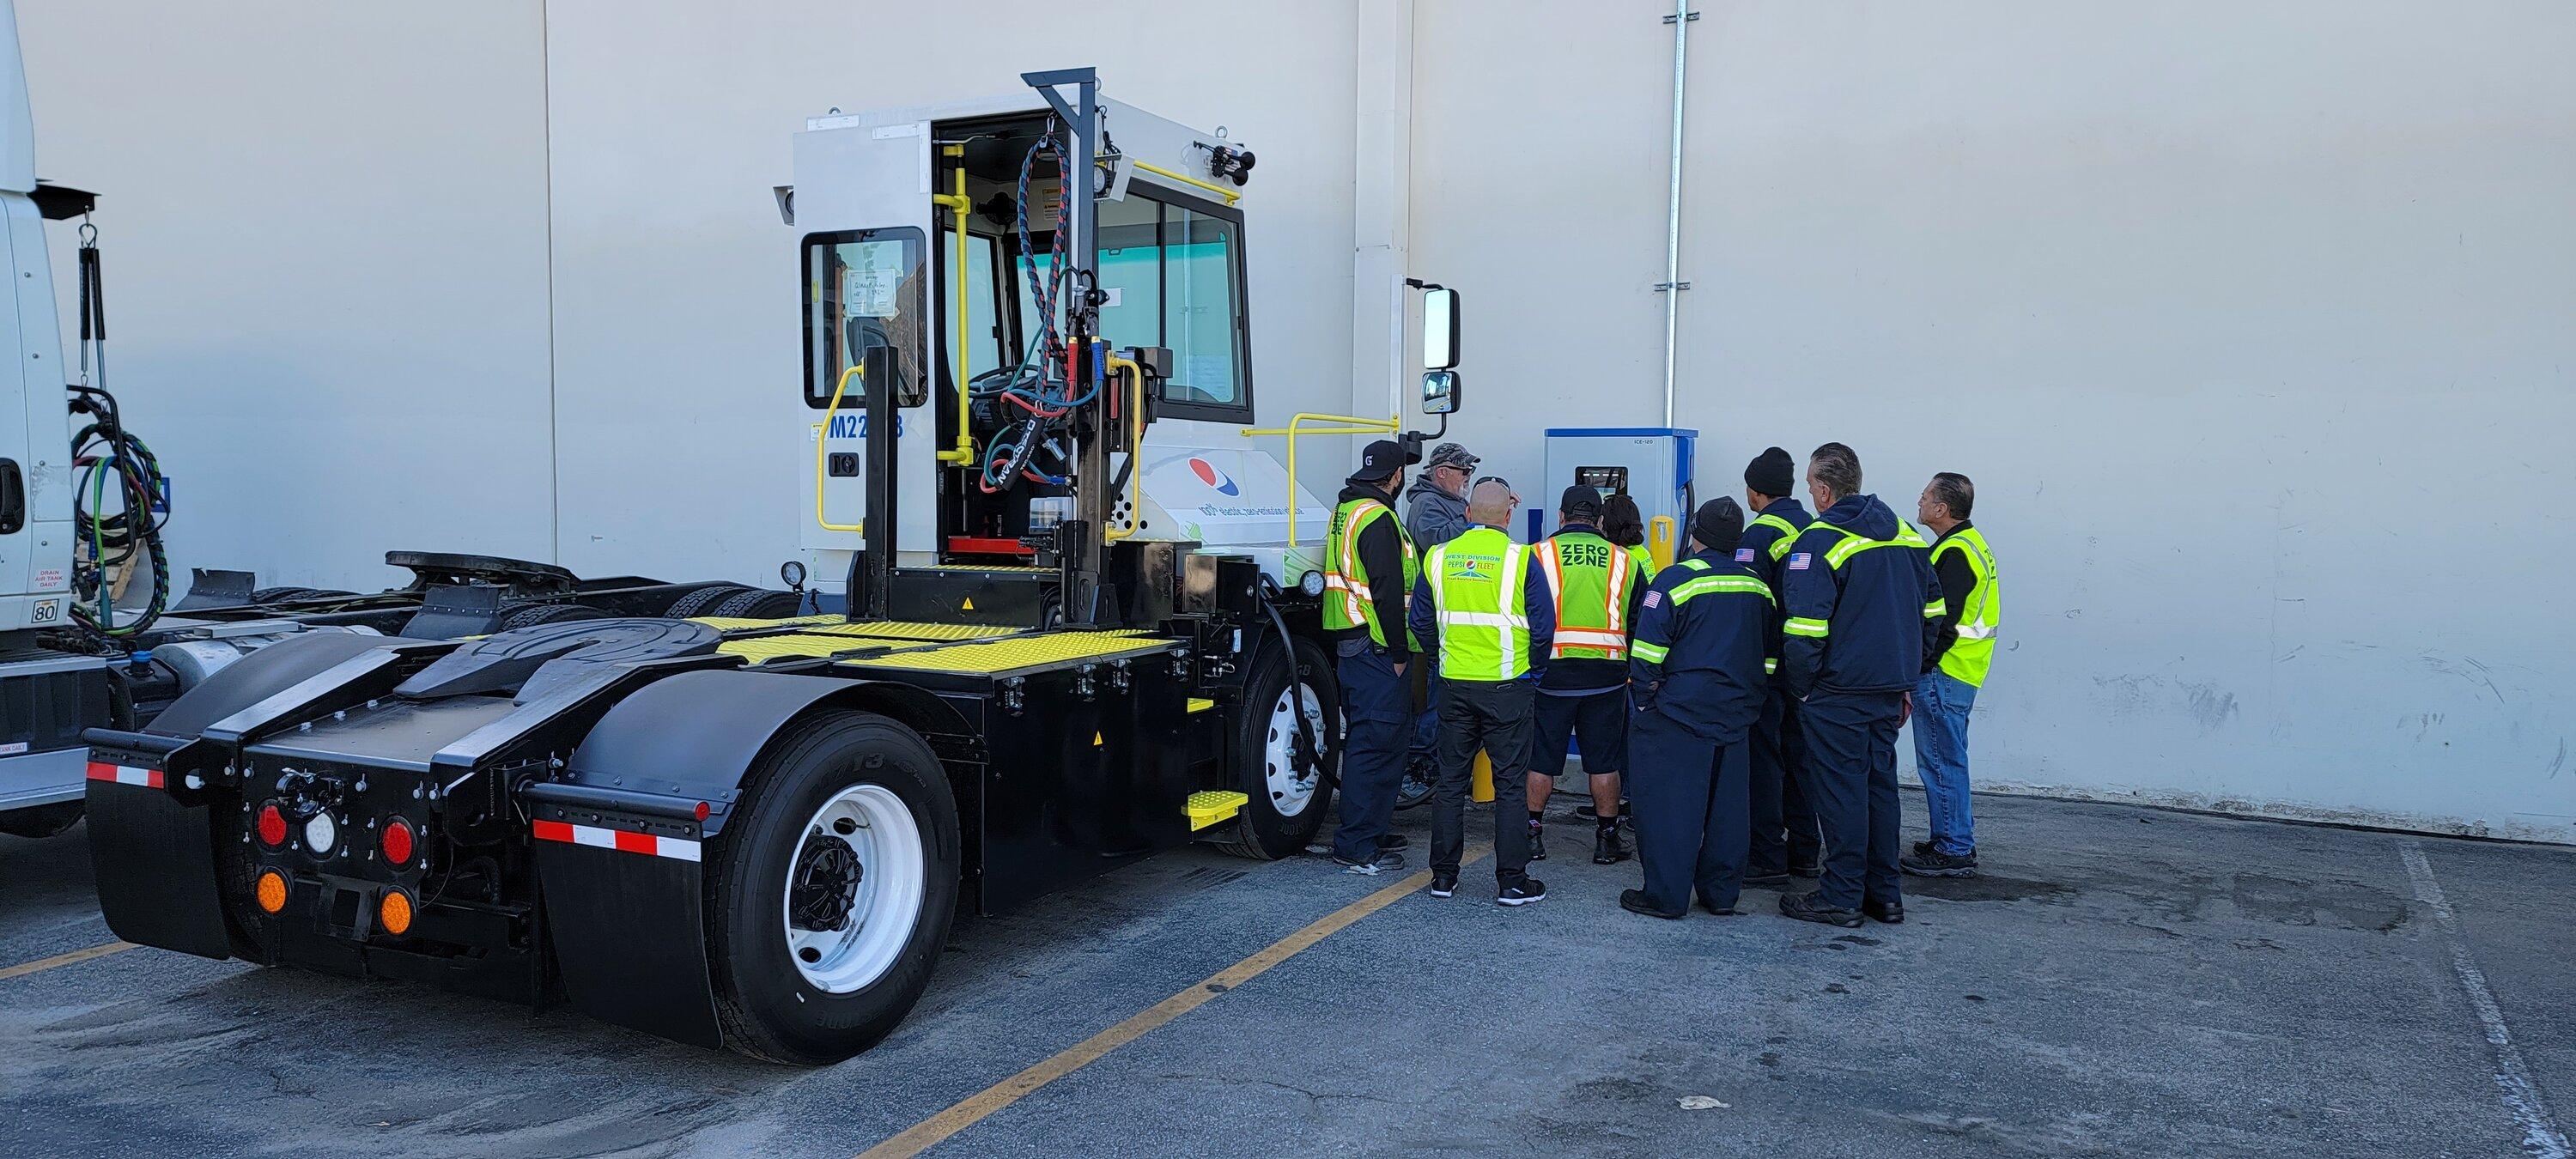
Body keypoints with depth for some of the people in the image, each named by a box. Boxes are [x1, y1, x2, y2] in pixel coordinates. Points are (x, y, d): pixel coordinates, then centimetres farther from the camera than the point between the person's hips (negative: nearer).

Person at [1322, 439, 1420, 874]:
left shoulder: (1345, 511, 16)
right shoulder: (1378, 519, -16)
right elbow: (1387, 593, -21)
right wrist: (1398, 653, -16)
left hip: (1347, 646, 11)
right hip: (1375, 648, -11)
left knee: (1366, 741, 18)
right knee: (1375, 744, -7)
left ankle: (1372, 830, 28)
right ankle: (1357, 847, -4)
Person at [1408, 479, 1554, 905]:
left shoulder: (1438, 558, 2)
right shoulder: (1520, 559, -8)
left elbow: (1421, 622, 9)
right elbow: (1544, 626, -7)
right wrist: (1534, 670, 8)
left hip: (1454, 686, 3)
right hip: (1507, 687, -3)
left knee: (1450, 781, 12)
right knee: (1510, 783, 4)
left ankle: (1443, 875, 18)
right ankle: (1512, 881, 7)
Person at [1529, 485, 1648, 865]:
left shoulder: (1539, 555, -2)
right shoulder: (1624, 560, 6)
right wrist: (1633, 673, 23)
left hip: (1551, 674, -1)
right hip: (1607, 676, 1)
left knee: (1541, 759, 9)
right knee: (1604, 762, 10)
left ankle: (1532, 835, 15)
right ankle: (1607, 839, 16)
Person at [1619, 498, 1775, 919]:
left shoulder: (1677, 579, -11)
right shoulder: (1758, 586, 9)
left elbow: (1649, 648, -13)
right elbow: (1770, 655, 16)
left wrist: (1644, 696, -2)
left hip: (1681, 711, -6)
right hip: (1737, 715, 6)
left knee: (1669, 802, -1)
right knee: (1727, 803, 12)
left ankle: (1666, 895, 1)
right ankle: (1721, 894, 19)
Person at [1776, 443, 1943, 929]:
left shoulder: (1819, 542, -15)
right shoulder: (1906, 535, 9)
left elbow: (1805, 629, -20)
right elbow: (1931, 610, 15)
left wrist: (1801, 687, -7)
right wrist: (1906, 678, 19)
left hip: (1837, 692, -7)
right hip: (1890, 689, 7)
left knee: (1840, 790, 1)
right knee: (1879, 784, 14)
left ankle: (1843, 896, 7)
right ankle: (1884, 894, 21)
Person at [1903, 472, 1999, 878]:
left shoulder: (1954, 553, -17)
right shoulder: (1971, 543, 16)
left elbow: (1940, 622, -23)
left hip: (1942, 676, -10)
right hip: (1960, 673, 10)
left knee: (1941, 762, -4)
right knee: (1949, 760, 17)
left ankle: (1953, 852, 1)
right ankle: (1958, 841, 26)